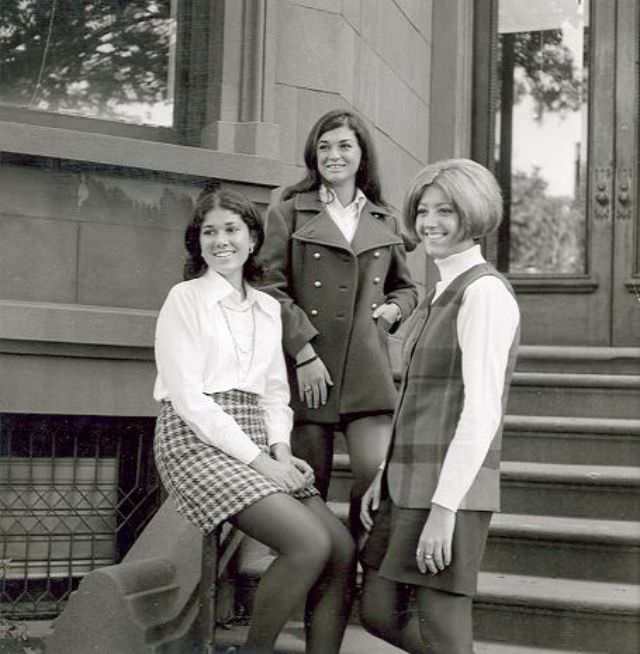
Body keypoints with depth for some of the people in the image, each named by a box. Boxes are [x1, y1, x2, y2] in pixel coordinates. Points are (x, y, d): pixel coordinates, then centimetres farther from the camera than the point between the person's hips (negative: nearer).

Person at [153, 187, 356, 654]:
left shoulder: (269, 309, 16)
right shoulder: (184, 299, -2)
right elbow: (188, 396, -10)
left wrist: (280, 450, -4)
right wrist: (258, 459, -15)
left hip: (257, 446, 6)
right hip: (197, 440, -6)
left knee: (343, 549, -11)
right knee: (310, 543, -23)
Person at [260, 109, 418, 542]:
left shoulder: (385, 222, 16)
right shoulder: (289, 213, 5)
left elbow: (406, 287, 27)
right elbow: (272, 288, -3)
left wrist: (395, 308, 4)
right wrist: (303, 351, -11)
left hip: (368, 372, 2)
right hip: (307, 368, -2)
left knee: (379, 478, -9)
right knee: (309, 487, 3)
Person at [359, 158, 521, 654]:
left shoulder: (485, 292, -13)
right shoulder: (442, 295, 15)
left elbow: (482, 410, -19)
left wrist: (443, 510, -22)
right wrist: (384, 478, 14)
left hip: (452, 489, -9)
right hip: (410, 483, 9)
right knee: (379, 614, 16)